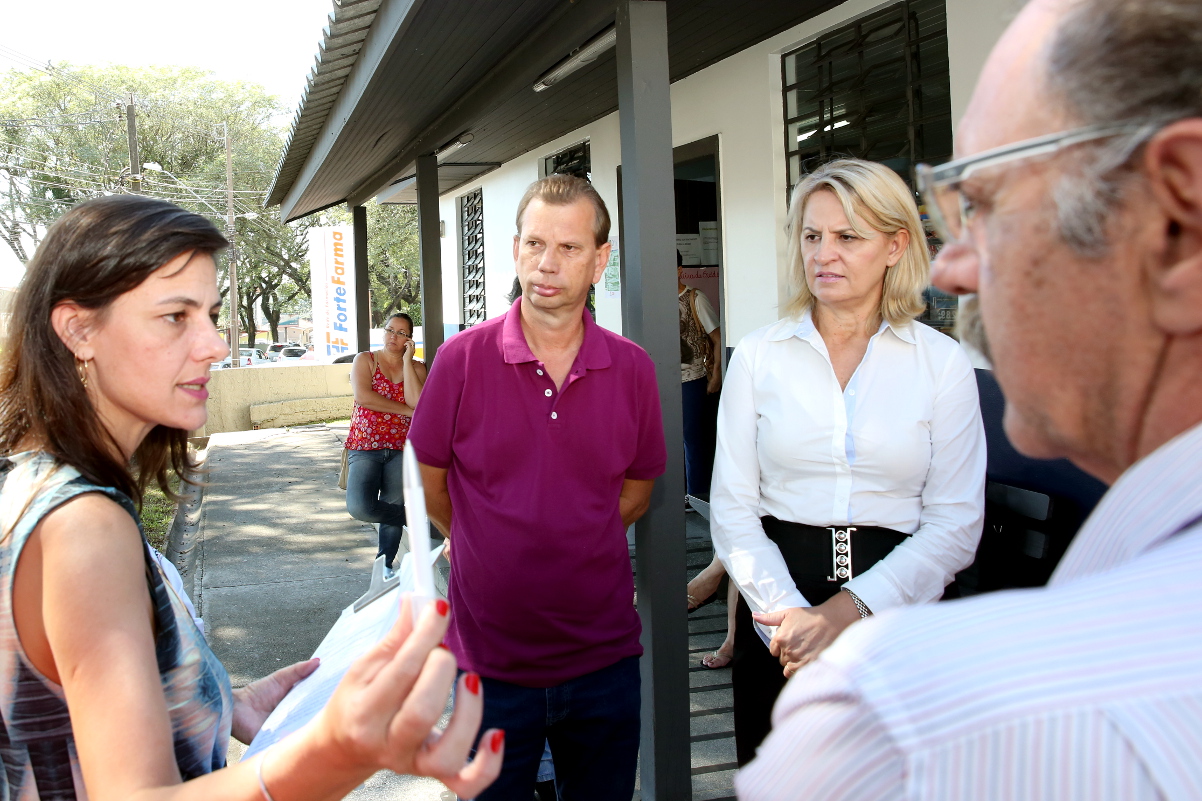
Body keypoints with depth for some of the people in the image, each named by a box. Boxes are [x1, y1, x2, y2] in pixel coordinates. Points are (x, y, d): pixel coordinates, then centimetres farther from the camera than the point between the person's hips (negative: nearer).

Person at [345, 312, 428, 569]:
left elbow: (417, 403, -13)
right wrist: (405, 409, -12)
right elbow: (362, 396, -15)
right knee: (360, 507, -22)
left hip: (400, 450, 2)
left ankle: (385, 568, 24)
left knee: (392, 514, 4)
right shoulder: (365, 360, 4)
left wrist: (407, 360, -9)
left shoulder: (416, 368, 7)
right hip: (365, 447, -1)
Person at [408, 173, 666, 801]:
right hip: (490, 663, -1)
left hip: (604, 660, 2)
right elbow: (430, 478, 4)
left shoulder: (633, 369, -3)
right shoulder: (463, 359, -9)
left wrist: (571, 547, 7)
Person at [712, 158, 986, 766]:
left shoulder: (943, 362, -1)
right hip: (778, 616, 1)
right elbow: (732, 510, -2)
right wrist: (790, 616, -15)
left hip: (899, 617, 0)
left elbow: (955, 524, -4)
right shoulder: (758, 356, 1)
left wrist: (848, 610, -15)